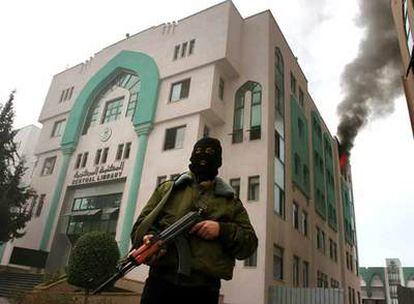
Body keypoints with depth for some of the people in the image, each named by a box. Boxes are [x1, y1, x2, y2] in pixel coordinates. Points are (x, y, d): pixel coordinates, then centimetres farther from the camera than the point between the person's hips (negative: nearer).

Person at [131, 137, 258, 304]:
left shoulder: (231, 201, 14)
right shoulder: (167, 189, 14)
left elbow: (249, 243, 7)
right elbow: (142, 223, 9)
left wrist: (222, 230, -10)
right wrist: (148, 237, -14)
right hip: (160, 283, 0)